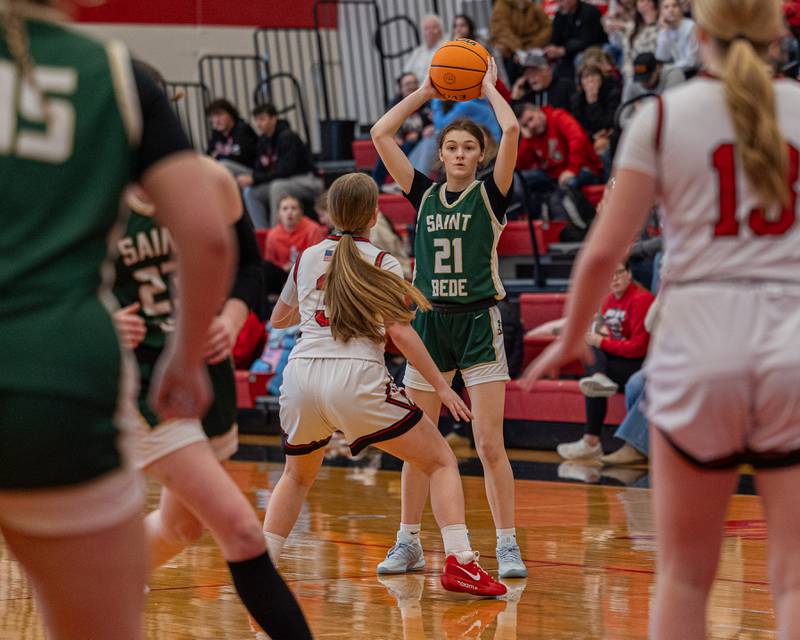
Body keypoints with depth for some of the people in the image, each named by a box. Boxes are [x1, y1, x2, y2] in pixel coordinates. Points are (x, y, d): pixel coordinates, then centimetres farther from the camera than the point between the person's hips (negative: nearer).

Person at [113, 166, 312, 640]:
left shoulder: (211, 181, -3)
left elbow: (248, 264, 10)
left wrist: (232, 318, -10)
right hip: (143, 381, -6)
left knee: (182, 526, 25)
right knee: (240, 530, -18)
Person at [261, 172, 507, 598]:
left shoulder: (307, 258, 18)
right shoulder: (379, 263, 4)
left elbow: (278, 318, 31)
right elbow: (397, 330, -5)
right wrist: (441, 386, -1)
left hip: (301, 374, 5)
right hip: (355, 377, -4)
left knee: (297, 476, 30)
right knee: (441, 462, 6)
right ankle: (459, 562, -11)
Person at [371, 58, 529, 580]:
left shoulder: (491, 194, -1)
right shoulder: (425, 194, 8)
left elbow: (512, 131, -16)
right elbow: (381, 134, 3)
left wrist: (488, 87, 0)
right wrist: (427, 91, 7)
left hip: (480, 323, -3)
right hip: (429, 321, 4)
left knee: (490, 444, -8)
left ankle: (508, 546, -3)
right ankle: (409, 543, 16)